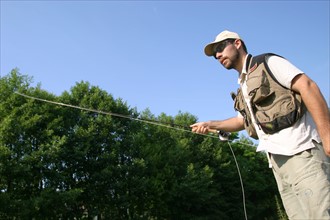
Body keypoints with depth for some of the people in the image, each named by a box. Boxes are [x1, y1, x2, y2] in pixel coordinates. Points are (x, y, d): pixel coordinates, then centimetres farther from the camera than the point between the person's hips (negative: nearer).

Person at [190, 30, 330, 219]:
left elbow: (308, 86, -9)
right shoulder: (243, 87, 24)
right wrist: (210, 125, 24)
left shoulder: (267, 62, 1)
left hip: (300, 151, -7)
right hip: (278, 158, 8)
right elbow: (243, 120, 36)